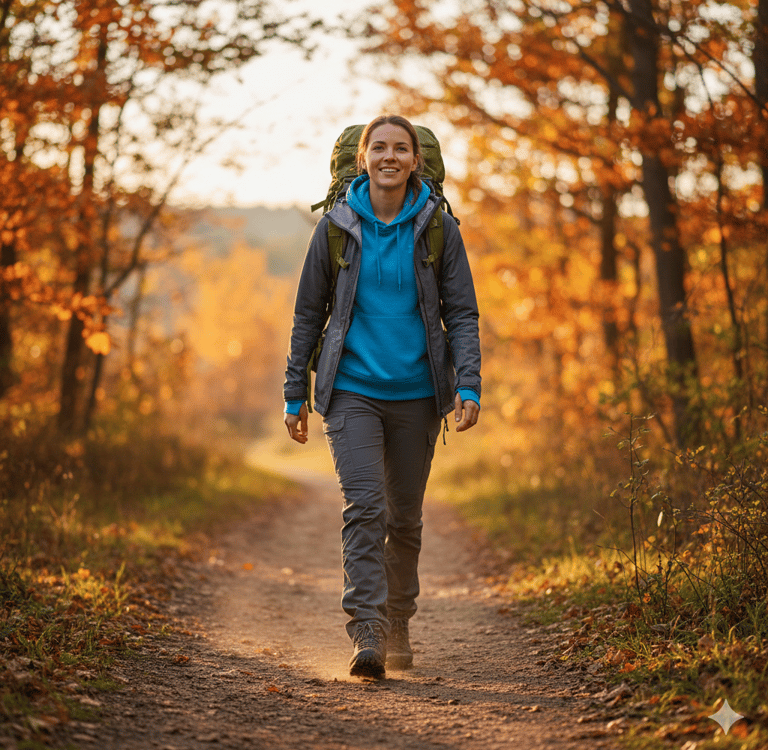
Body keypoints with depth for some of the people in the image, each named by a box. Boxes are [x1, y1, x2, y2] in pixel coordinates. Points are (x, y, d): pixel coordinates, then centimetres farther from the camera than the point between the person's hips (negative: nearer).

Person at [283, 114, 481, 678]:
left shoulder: (438, 228, 1)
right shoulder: (337, 226, 1)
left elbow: (462, 313, 1)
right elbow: (309, 314, 7)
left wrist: (468, 386, -12)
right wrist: (296, 394, 6)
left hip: (416, 394, 1)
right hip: (352, 391, -1)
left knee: (405, 517, 11)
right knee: (365, 506, -17)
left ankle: (398, 627, 28)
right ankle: (367, 634, -19)